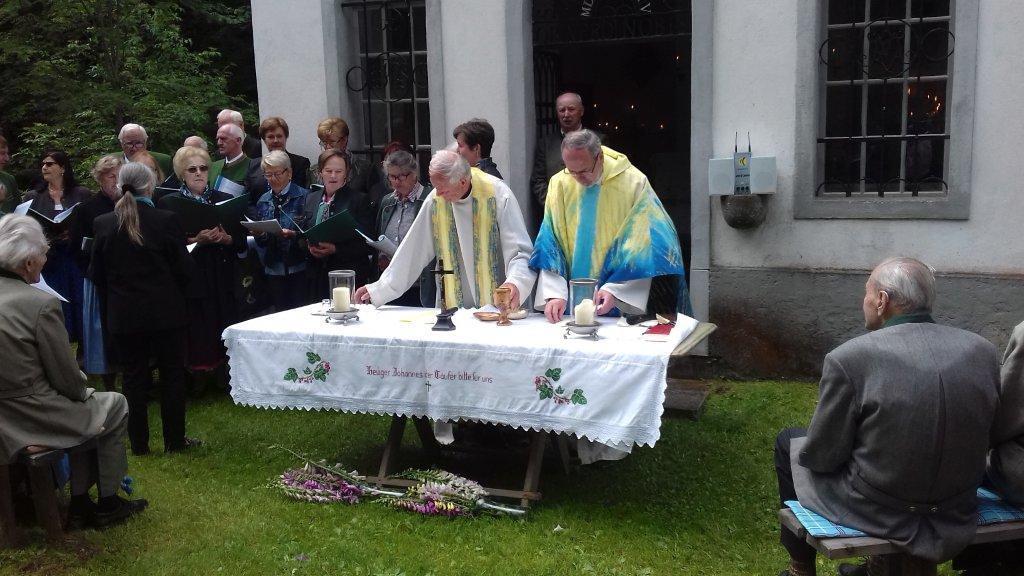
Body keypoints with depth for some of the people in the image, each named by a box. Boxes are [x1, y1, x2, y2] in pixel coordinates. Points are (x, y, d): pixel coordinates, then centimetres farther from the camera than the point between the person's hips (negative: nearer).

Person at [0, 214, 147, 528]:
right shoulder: (42, 304, -22)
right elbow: (67, 379, -15)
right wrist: (83, 391, 8)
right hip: (34, 420, -7)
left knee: (86, 403, 29)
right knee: (115, 406, 17)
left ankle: (80, 503, 31)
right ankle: (107, 503, 26)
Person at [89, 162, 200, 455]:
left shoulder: (103, 224, -5)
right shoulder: (166, 220, -12)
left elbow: (96, 274, 2)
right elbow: (184, 270, -7)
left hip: (124, 314, 2)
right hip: (165, 311, -2)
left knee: (134, 377, 11)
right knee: (172, 374, 10)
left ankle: (139, 443, 18)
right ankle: (175, 439, 17)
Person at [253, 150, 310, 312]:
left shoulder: (304, 197, -4)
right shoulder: (263, 201, 11)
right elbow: (260, 241, 15)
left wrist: (293, 235, -25)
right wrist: (259, 234, -7)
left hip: (298, 267, -4)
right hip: (273, 269, 4)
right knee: (280, 312, 8)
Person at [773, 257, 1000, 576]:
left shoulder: (849, 358, -21)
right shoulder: (984, 351, -6)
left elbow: (820, 457, -14)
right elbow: (983, 441, 5)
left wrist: (806, 447, 8)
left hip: (876, 514, -5)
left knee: (789, 441, 20)